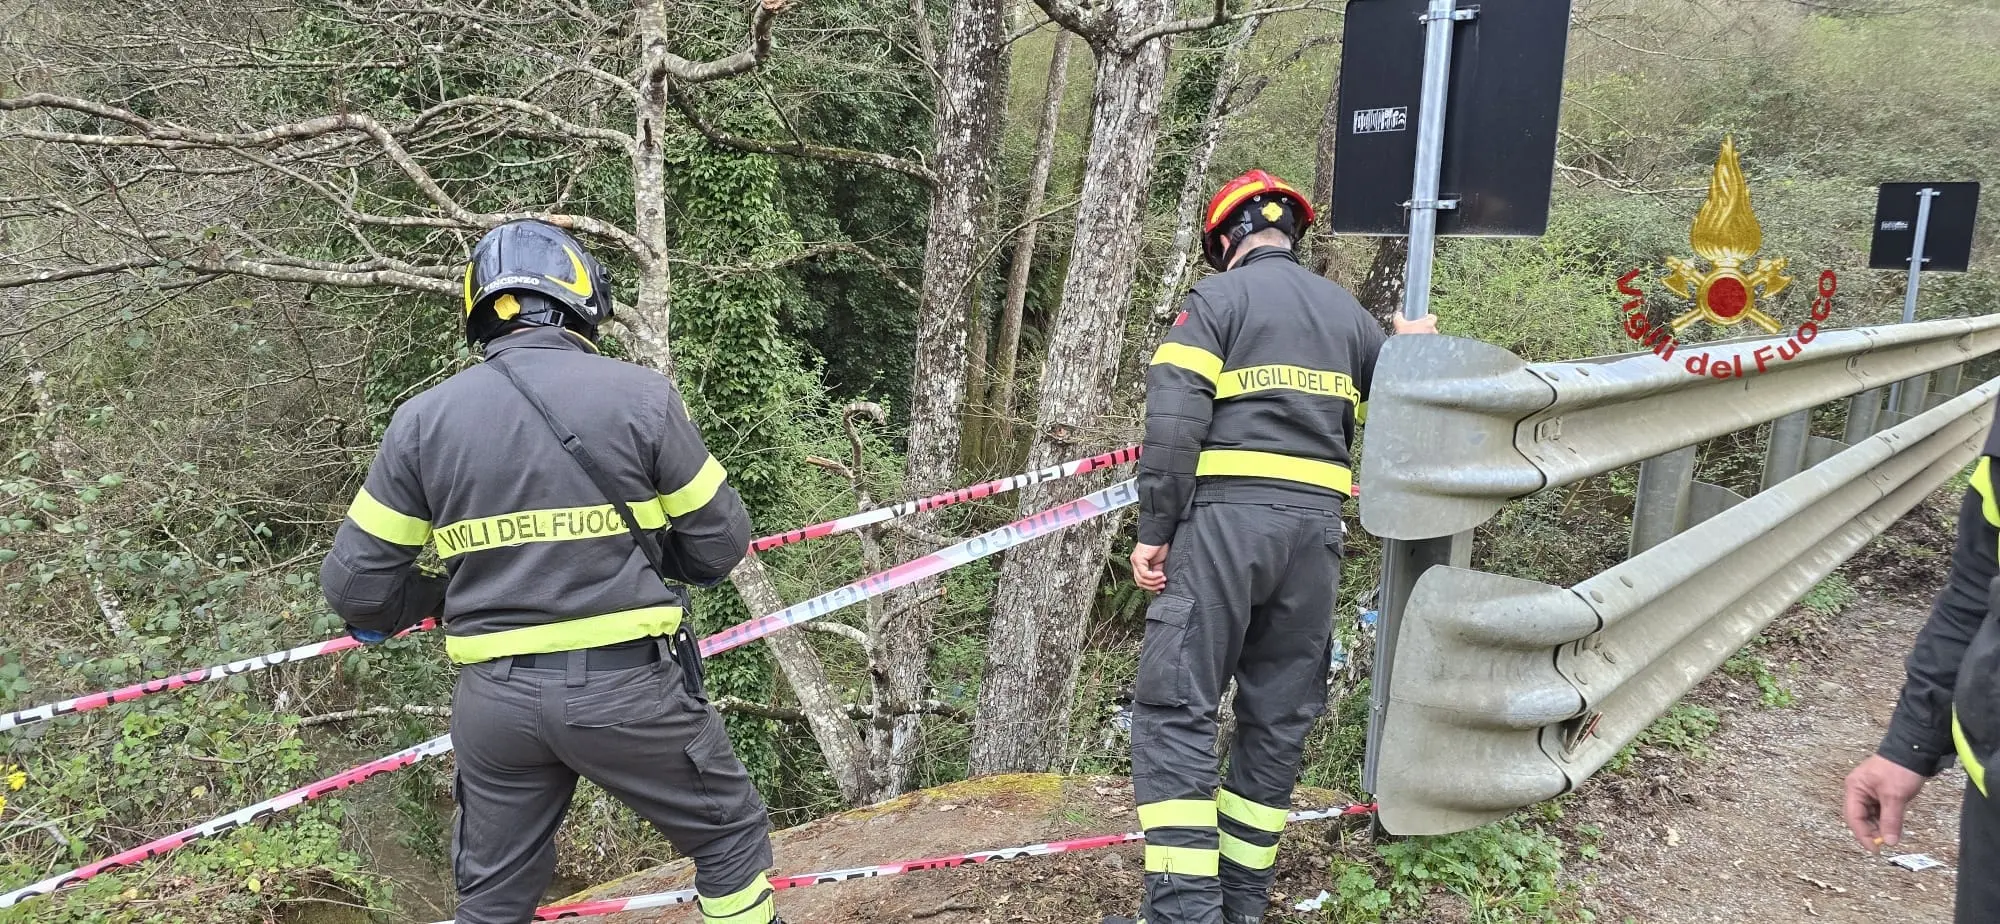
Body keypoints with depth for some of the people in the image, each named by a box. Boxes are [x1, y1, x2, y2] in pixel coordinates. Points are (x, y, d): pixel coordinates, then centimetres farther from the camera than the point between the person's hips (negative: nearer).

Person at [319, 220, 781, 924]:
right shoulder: (640, 395, -8)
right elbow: (720, 543, -3)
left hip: (495, 700, 3)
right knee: (732, 833, 19)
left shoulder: (422, 420, 0)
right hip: (628, 688, -3)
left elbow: (356, 584, 2)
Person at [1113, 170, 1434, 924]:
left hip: (1226, 518, -5)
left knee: (1175, 708, -4)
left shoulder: (1216, 297, 1)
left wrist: (1154, 529, -9)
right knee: (1279, 718, 12)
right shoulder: (1349, 313, 17)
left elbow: (1174, 421, -11)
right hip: (1317, 526, 6)